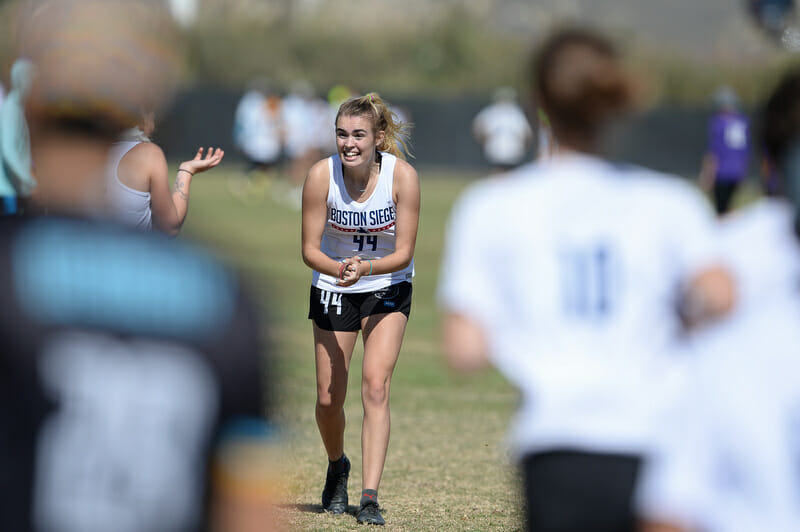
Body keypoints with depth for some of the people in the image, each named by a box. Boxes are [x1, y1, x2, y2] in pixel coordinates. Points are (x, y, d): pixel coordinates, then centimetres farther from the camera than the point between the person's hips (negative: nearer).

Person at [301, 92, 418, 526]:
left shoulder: (402, 176, -21)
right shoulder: (321, 175, -20)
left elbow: (403, 253, -16)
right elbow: (310, 249, -14)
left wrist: (365, 267, -35)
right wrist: (339, 269, -34)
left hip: (387, 286, -1)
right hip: (333, 289, 1)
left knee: (375, 384, -18)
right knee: (328, 399, 4)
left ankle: (369, 498, -19)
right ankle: (337, 466, 36)